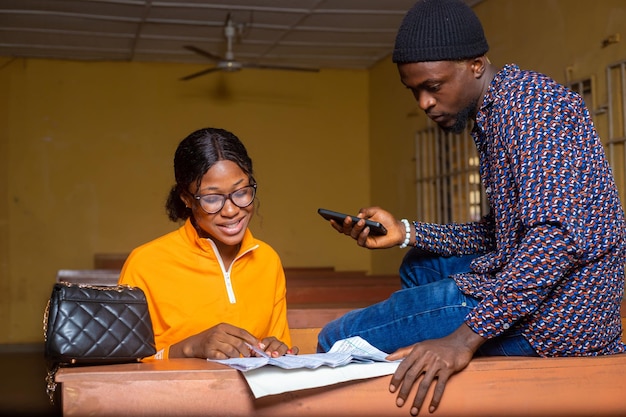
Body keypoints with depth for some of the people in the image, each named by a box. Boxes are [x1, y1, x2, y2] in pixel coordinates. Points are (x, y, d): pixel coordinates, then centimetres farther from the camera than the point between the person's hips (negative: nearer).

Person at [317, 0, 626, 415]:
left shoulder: (528, 102, -16)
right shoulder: (496, 112, 15)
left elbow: (559, 236, -28)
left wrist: (464, 337, -34)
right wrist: (407, 233, 9)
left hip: (549, 313, -11)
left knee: (338, 341, -12)